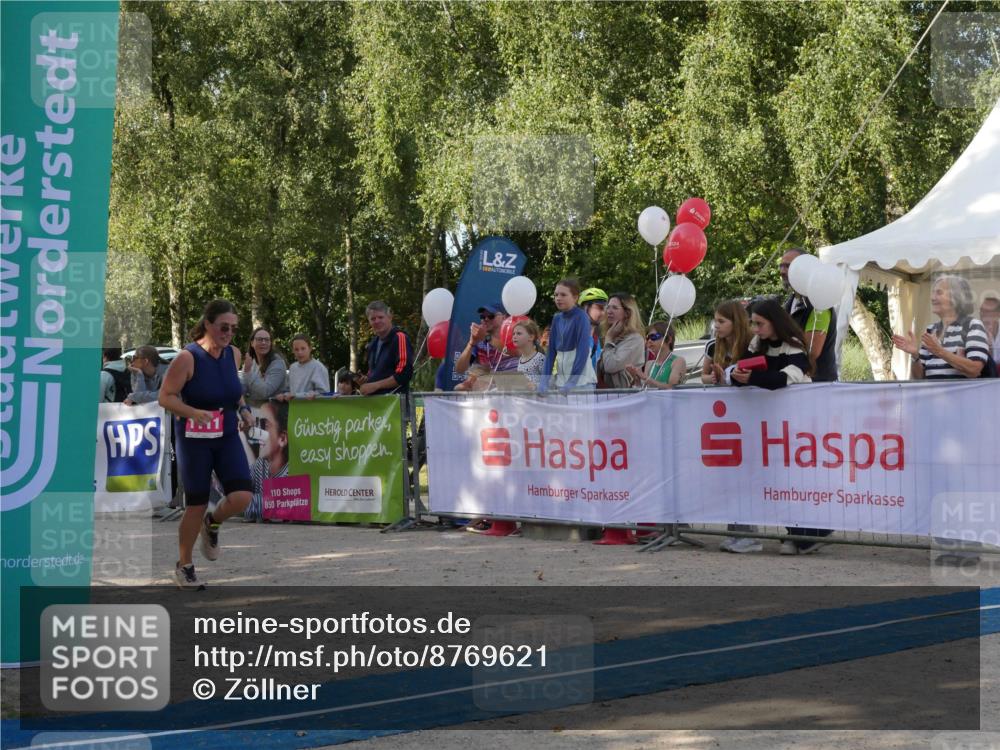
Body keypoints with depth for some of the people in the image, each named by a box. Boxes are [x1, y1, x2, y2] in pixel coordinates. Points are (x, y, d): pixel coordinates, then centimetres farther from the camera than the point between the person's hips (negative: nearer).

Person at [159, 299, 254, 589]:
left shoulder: (234, 354, 1)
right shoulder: (187, 358, -16)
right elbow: (165, 397, -13)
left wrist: (243, 409, 1)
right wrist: (193, 412, -28)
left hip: (228, 437, 5)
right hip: (194, 439, -4)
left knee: (241, 498, -11)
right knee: (196, 506, 1)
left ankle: (212, 523, 23)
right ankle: (184, 566, 22)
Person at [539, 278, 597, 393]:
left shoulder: (581, 317, -10)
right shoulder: (557, 319, 7)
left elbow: (583, 351, -18)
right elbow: (551, 351, 5)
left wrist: (572, 382, -24)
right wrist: (544, 380, -4)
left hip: (581, 380, -5)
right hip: (561, 379, 5)